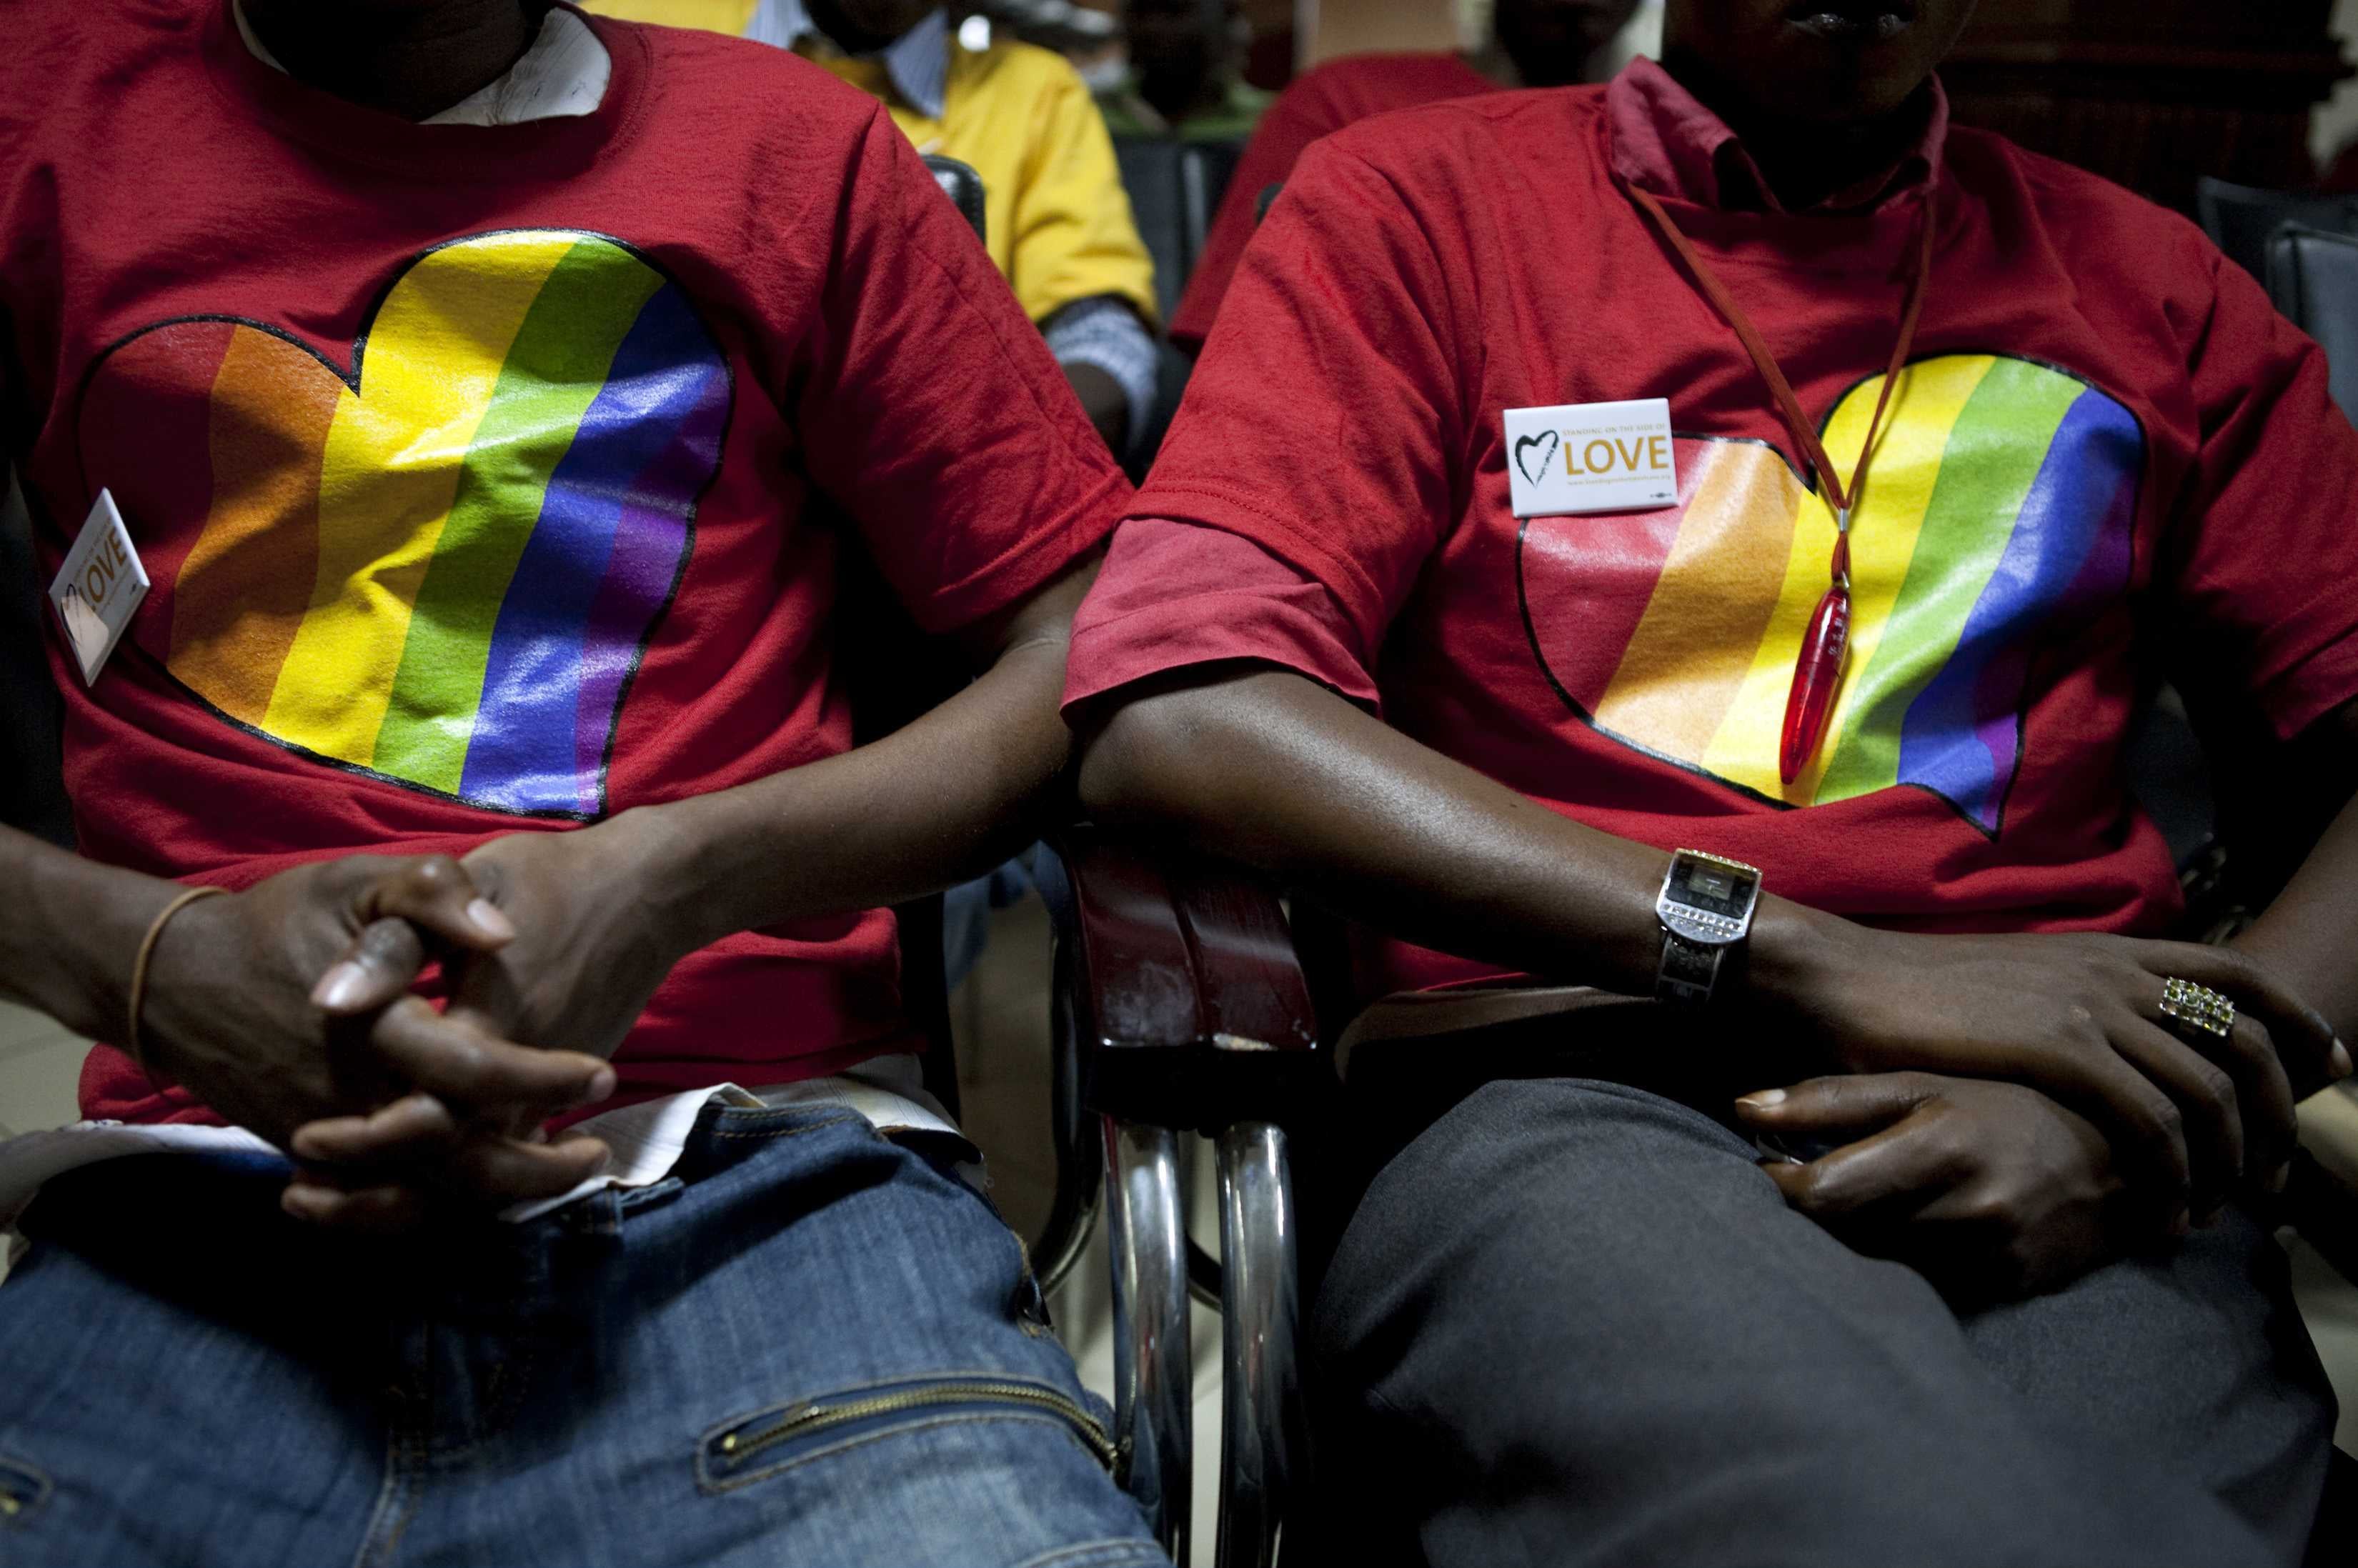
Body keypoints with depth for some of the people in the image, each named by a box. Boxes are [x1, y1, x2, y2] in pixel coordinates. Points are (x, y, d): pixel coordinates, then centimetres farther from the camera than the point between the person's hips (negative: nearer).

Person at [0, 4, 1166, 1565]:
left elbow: (1097, 658, 6)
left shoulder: (791, 145, 13)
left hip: (750, 1178, 0)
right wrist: (142, 962, -14)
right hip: (208, 1202, 1)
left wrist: (681, 881, -10)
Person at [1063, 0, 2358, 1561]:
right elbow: (1171, 720, -5)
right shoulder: (1415, 204, 11)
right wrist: (1809, 961, -10)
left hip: (2068, 1188, 3)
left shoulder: (2149, 280, 21)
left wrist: (2149, 1106, -10)